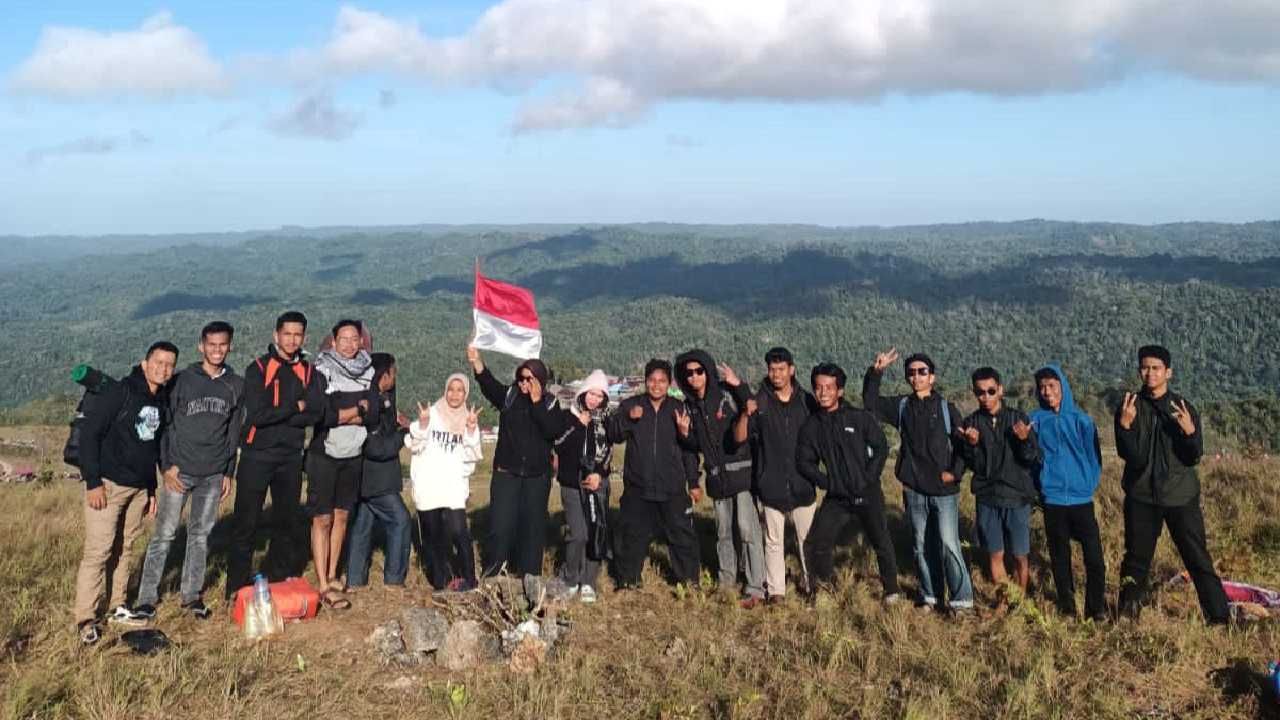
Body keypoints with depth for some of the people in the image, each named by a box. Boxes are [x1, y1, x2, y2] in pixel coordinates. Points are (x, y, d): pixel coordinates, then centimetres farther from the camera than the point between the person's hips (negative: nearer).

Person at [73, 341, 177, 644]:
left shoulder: (160, 402, 10)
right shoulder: (119, 393, -13)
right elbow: (89, 434, -15)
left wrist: (152, 489, 19)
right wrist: (93, 482, -18)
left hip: (138, 488, 7)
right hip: (108, 485, -7)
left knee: (124, 548, 14)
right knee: (98, 550, -7)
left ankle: (117, 607, 24)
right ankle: (85, 619, -1)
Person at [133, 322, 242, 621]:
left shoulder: (236, 385, 7)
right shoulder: (183, 380, -2)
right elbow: (165, 424, -1)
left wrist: (229, 473, 10)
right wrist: (167, 465, -8)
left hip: (214, 474, 3)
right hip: (180, 471, -3)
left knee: (201, 534, 9)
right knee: (164, 534, -1)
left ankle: (192, 595, 18)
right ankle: (147, 597, 6)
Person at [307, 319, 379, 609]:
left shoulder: (367, 373, 5)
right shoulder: (322, 371, -8)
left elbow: (374, 416, -6)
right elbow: (321, 414, -19)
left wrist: (340, 415, -15)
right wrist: (357, 409, -11)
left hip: (353, 455, 5)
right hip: (324, 454, -4)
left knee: (342, 516, 12)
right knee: (322, 519, -3)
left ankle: (332, 575, 24)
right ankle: (323, 586, -1)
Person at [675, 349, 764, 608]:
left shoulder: (728, 395, -9)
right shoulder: (690, 405, 9)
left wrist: (740, 386, -29)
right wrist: (684, 432, -6)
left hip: (741, 471, -6)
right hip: (716, 476, 6)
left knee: (746, 528, -10)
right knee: (724, 532, 15)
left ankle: (755, 589, -7)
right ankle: (727, 583, 27)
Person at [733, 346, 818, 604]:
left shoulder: (806, 401, 2)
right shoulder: (759, 402, -1)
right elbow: (739, 437, -5)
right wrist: (746, 414, -23)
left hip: (802, 483, 1)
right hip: (771, 484, -1)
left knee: (807, 538, 10)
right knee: (774, 540, 7)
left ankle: (810, 583, 26)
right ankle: (775, 590, 15)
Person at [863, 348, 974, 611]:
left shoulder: (946, 408, -1)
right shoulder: (901, 406, 7)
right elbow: (870, 402, 10)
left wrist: (956, 472, -10)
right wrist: (876, 371, -2)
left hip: (944, 490, -4)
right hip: (914, 490, 4)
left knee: (949, 545, -10)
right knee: (922, 547, 11)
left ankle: (962, 601, 0)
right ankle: (931, 597, 23)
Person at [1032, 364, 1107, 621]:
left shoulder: (1081, 420, 0)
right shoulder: (1035, 421, 1)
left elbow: (1094, 456, 5)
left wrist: (1088, 484, 0)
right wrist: (1041, 485, 0)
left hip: (1081, 498, -1)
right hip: (1052, 499, 1)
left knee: (1094, 556, -5)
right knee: (1060, 557, 8)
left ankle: (1097, 608, 10)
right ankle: (1067, 606, 21)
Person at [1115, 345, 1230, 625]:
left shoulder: (1184, 408, 1)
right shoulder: (1129, 407, 0)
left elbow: (1194, 457, -4)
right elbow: (1128, 454, -10)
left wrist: (1190, 431, -23)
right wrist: (1125, 425, -26)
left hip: (1181, 497, 0)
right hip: (1141, 497, 0)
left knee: (1199, 560, 0)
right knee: (1136, 559, 8)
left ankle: (1220, 619, 7)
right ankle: (1128, 616, 20)